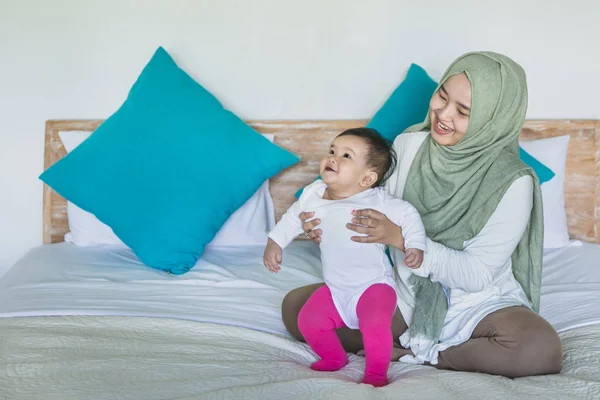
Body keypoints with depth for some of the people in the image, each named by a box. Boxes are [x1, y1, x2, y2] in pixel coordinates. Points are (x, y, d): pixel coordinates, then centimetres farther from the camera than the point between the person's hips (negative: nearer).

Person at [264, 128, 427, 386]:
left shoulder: (378, 201, -18)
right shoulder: (313, 194, -3)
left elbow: (408, 216, -10)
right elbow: (293, 218, 14)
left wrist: (415, 246, -21)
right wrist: (275, 242, 12)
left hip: (374, 285, -5)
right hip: (335, 289, 6)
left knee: (375, 324, -28)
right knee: (308, 321, -3)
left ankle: (376, 374, -1)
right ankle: (333, 359, 26)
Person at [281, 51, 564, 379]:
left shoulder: (512, 183, -19)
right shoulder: (408, 145, -7)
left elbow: (477, 275, -19)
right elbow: (379, 214, 3)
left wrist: (401, 238, -29)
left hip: (477, 303, -3)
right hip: (405, 293, 4)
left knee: (542, 350, -35)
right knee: (295, 306, -11)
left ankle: (420, 356, -13)